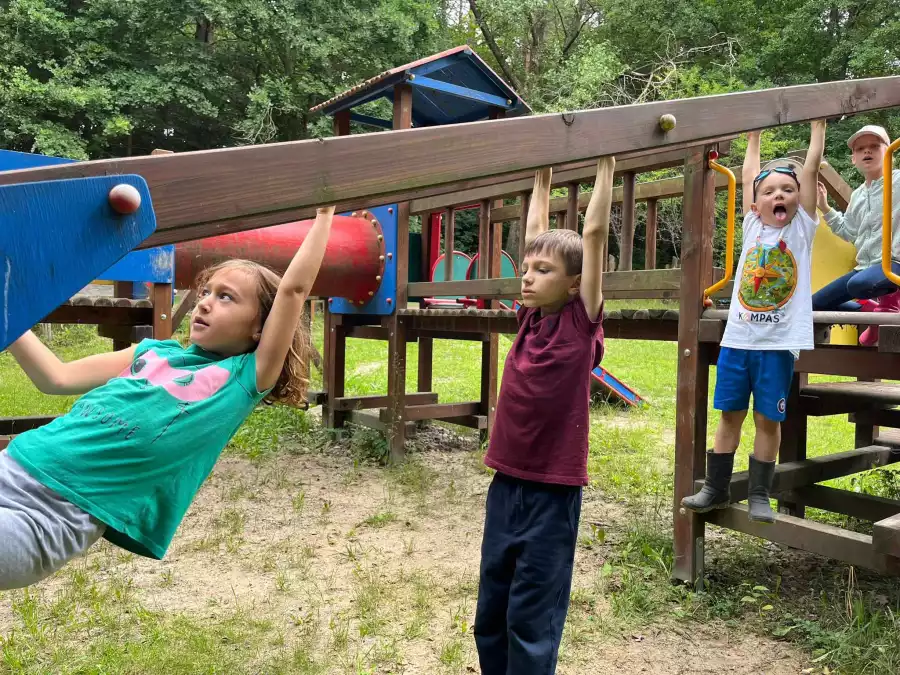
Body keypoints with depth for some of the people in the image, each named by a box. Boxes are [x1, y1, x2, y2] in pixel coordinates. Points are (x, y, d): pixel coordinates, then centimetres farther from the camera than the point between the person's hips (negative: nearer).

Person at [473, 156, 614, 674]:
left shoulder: (583, 321, -7)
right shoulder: (531, 317, 5)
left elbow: (594, 233, -9)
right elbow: (536, 236, 14)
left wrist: (605, 167, -4)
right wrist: (542, 179, 20)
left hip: (552, 489, -5)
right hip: (507, 481, 6)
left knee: (532, 620, 6)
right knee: (490, 613, 16)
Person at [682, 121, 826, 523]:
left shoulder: (802, 227, 4)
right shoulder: (753, 227, 8)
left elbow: (812, 166, 3)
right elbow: (749, 174, 13)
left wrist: (818, 123, 6)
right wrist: (755, 132, 22)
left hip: (778, 343, -2)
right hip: (737, 338, 2)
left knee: (768, 419, 5)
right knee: (730, 414, 9)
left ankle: (760, 495, 17)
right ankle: (716, 489, 19)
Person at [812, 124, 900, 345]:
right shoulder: (857, 196, 17)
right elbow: (849, 233, 24)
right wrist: (825, 208, 19)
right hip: (865, 266, 8)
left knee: (859, 285, -41)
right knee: (816, 304, 3)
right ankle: (873, 312, 13)